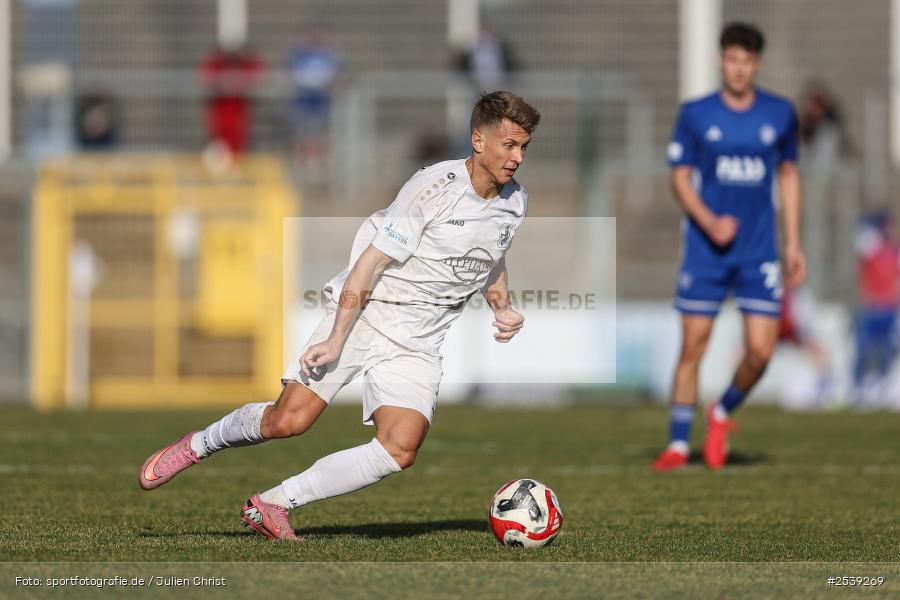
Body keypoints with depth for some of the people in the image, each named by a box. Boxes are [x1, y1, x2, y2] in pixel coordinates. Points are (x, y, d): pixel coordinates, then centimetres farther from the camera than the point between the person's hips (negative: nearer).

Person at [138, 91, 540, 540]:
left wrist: (503, 309, 8)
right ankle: (198, 444, 17)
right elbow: (369, 264, -14)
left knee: (400, 450, -18)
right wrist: (335, 340, -18)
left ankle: (273, 504, -7)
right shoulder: (433, 187, -15)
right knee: (289, 420, -14)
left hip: (416, 346, 5)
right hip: (363, 316, -5)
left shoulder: (515, 203, 6)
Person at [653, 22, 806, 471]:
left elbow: (788, 176, 14)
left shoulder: (780, 114, 4)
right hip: (704, 248, -1)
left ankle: (722, 414, 20)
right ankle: (678, 444, 9)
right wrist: (709, 223, -15)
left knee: (760, 350, -8)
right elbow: (680, 177, 1)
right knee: (693, 347, -2)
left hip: (759, 253, 1)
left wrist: (793, 244, 11)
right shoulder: (695, 115, -1)